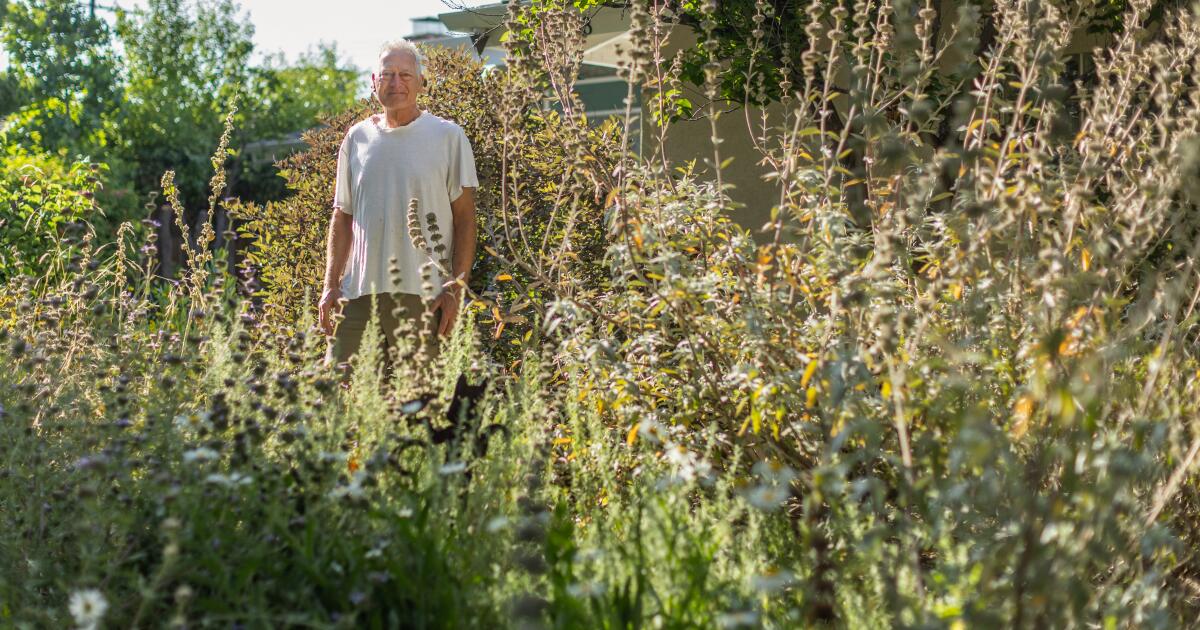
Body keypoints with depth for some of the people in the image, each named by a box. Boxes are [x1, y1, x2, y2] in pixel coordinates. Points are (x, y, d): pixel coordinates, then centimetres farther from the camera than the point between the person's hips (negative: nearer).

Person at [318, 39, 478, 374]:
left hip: (423, 294, -3)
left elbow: (465, 218, 2)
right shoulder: (357, 138, 14)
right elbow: (342, 217, 18)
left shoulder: (449, 137, 3)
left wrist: (456, 287, -7)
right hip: (359, 292, 3)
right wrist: (331, 285, 9)